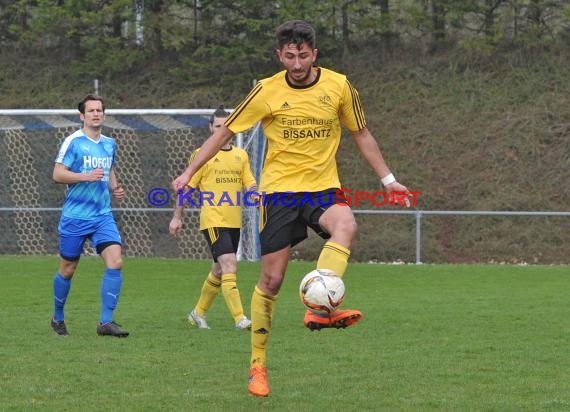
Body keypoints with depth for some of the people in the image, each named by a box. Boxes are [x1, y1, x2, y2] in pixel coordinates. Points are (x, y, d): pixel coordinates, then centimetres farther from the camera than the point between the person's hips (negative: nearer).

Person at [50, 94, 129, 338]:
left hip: (103, 216, 4)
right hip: (75, 216, -4)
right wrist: (87, 176, -23)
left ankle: (106, 322, -12)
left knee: (115, 262, -14)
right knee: (67, 270, 6)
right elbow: (57, 174, -12)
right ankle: (58, 318, 28)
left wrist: (115, 189, 8)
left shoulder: (110, 144, 12)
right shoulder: (73, 142, -7)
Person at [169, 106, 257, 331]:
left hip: (234, 221, 6)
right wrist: (177, 217, -2)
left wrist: (253, 189, -15)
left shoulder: (241, 155, 13)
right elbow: (186, 187, 0)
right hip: (213, 221, -6)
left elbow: (250, 184, 9)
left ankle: (198, 313, 30)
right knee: (229, 265, -17)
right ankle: (240, 319, -20)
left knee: (219, 271, 14)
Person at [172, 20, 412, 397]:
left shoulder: (339, 86, -1)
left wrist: (388, 179, 10)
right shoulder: (268, 91, -5)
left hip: (323, 187, 1)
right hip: (279, 191, -1)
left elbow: (361, 134, 13)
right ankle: (258, 366, 11)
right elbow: (226, 131, 5)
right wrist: (190, 172, 0)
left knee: (346, 227, -34)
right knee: (272, 279, -2)